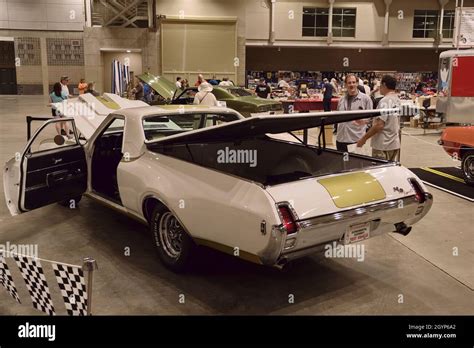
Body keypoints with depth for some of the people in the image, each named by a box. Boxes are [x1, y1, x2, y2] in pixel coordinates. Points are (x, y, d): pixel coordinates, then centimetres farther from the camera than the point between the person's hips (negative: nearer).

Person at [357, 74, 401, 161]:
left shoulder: (385, 101, -17)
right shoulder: (398, 101, 10)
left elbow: (379, 125, -23)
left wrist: (364, 138, -17)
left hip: (383, 146, -8)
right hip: (395, 144, 9)